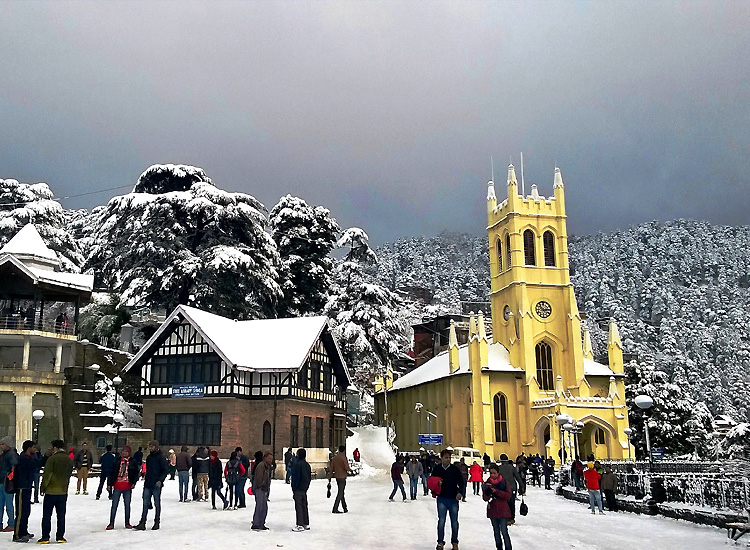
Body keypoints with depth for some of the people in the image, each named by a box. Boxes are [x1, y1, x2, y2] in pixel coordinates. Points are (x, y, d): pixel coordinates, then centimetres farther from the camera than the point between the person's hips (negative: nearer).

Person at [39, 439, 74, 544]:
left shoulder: (52, 459, -12)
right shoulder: (70, 460, 6)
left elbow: (47, 475, -12)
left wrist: (42, 488, -2)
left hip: (51, 492, -5)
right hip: (63, 491, 5)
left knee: (47, 515, 4)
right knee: (61, 515, 10)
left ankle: (45, 538, 5)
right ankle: (60, 537, 12)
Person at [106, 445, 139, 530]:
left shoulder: (132, 462, 1)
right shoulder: (117, 461, 0)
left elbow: (137, 473, 9)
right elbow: (111, 473, 2)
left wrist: (134, 483, 0)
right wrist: (109, 484, -2)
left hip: (128, 488, 1)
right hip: (117, 487, 0)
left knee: (127, 505, 9)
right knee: (114, 505, 2)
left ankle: (127, 523, 18)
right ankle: (111, 523, 9)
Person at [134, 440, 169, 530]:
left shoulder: (161, 457, -8)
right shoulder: (149, 457, 13)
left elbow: (166, 470, -10)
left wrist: (160, 480, -21)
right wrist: (146, 479, 17)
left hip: (156, 485, -6)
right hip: (147, 484, 6)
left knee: (157, 504, 4)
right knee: (145, 504, 2)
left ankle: (156, 523, 13)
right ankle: (142, 524, 2)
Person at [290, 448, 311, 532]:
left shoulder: (297, 464, -16)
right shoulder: (307, 465, 9)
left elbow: (295, 477, -17)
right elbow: (309, 477, 15)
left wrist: (294, 489, -11)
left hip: (298, 489, -8)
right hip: (304, 489, 8)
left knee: (298, 507, -3)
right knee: (304, 506, 14)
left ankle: (300, 525, -2)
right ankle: (306, 524, 19)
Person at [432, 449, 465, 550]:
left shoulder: (455, 469, -5)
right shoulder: (437, 469, 0)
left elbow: (461, 482, -4)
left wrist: (460, 492, -20)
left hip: (453, 498, 0)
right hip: (442, 499, 0)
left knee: (454, 521, 7)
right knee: (441, 521, 1)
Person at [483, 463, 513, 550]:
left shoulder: (504, 482, -5)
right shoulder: (487, 483, 3)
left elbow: (508, 495, -14)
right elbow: (484, 498, 2)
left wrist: (496, 491, -23)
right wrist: (487, 493, -21)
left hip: (503, 511, -4)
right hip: (492, 511, 4)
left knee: (504, 532, -9)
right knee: (496, 532, 13)